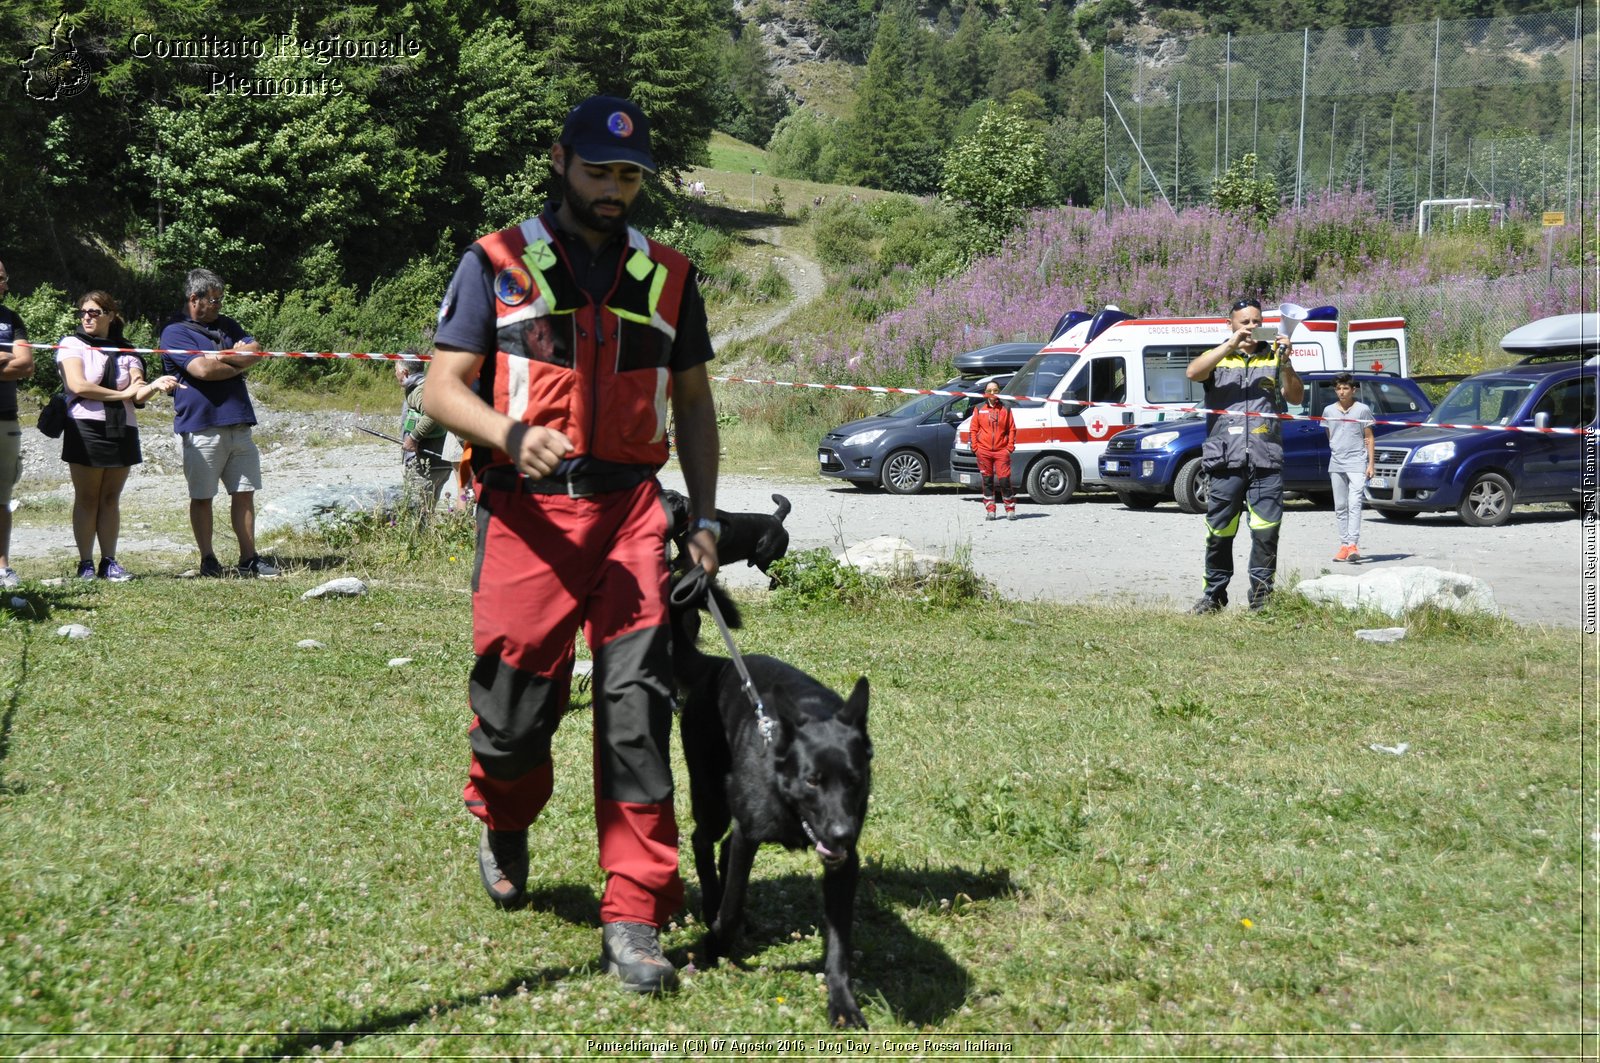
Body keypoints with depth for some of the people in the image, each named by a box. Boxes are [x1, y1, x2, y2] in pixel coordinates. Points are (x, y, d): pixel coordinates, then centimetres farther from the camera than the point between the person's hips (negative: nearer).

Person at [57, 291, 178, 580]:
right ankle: (86, 564, 2)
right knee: (87, 499, -1)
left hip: (123, 430, 3)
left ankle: (109, 562, 8)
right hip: (86, 429, -3)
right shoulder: (72, 345, 4)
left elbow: (138, 395, 0)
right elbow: (78, 385, -11)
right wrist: (122, 394, -6)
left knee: (111, 498, 5)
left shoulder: (127, 352, 13)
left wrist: (155, 385, -23)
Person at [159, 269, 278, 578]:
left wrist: (220, 356, -9)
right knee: (202, 497, 2)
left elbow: (255, 352, 4)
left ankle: (248, 557, 9)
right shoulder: (175, 332, -5)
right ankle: (208, 559, 10)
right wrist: (239, 364, -2)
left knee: (244, 493, 5)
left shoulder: (227, 325, 18)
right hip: (201, 427, -6)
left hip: (239, 423, 6)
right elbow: (202, 369, -17)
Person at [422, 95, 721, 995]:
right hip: (528, 513, -1)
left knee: (637, 703, -9)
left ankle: (635, 916, -4)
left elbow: (693, 399, 21)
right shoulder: (498, 265, 5)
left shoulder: (667, 277, 15)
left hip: (631, 511, 2)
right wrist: (512, 435, -20)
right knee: (517, 703, 1)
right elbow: (444, 389, 0)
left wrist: (705, 515, 10)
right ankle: (506, 825, 36)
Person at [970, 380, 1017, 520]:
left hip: (1001, 451, -1)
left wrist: (1010, 447, -2)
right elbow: (973, 429, 9)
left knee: (1004, 480, -7)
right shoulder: (979, 409, 9)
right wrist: (975, 447, 1)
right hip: (984, 452, 1)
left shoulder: (1005, 409, 8)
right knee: (987, 481, 5)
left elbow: (1012, 429, 7)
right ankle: (990, 510, 12)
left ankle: (1010, 509, 4)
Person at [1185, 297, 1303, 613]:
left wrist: (1285, 364, -10)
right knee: (1219, 533, 3)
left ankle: (1262, 596, 0)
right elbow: (1193, 372, -10)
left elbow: (1296, 397, 6)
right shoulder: (1219, 358, 12)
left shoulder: (1273, 358, 16)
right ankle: (1214, 595, 13)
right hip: (1226, 460, -1)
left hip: (1267, 460, 1)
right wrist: (1231, 345, -16)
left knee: (1266, 532, -5)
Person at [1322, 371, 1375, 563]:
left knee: (1354, 504, -14)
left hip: (1357, 464, -4)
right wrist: (1335, 452, 15)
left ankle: (1353, 544, -21)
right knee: (1340, 507, 6)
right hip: (1336, 465, 5)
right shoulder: (1329, 411, 10)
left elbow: (1369, 437, 3)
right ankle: (1344, 545, 10)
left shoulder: (1362, 410, 1)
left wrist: (1371, 463, -2)